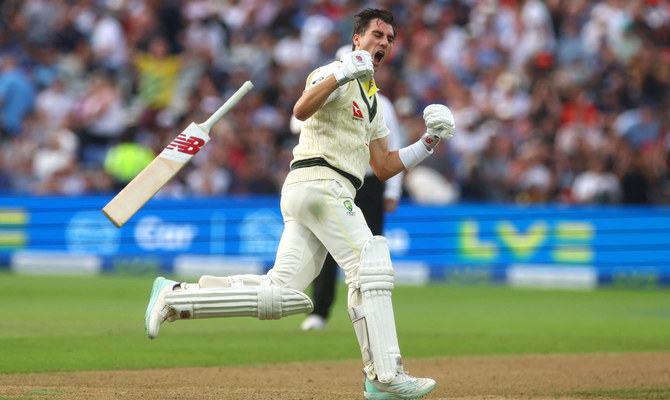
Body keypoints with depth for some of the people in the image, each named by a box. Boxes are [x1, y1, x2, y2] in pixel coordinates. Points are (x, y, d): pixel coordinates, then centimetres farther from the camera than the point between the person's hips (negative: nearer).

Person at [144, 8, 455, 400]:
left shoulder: (372, 100, 27)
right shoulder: (335, 74, -1)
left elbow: (384, 167, 26)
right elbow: (302, 109, -22)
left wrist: (429, 142, 16)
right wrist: (341, 74, -30)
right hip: (319, 181, -9)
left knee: (281, 295, -2)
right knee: (371, 267, -14)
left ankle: (177, 296, 1)